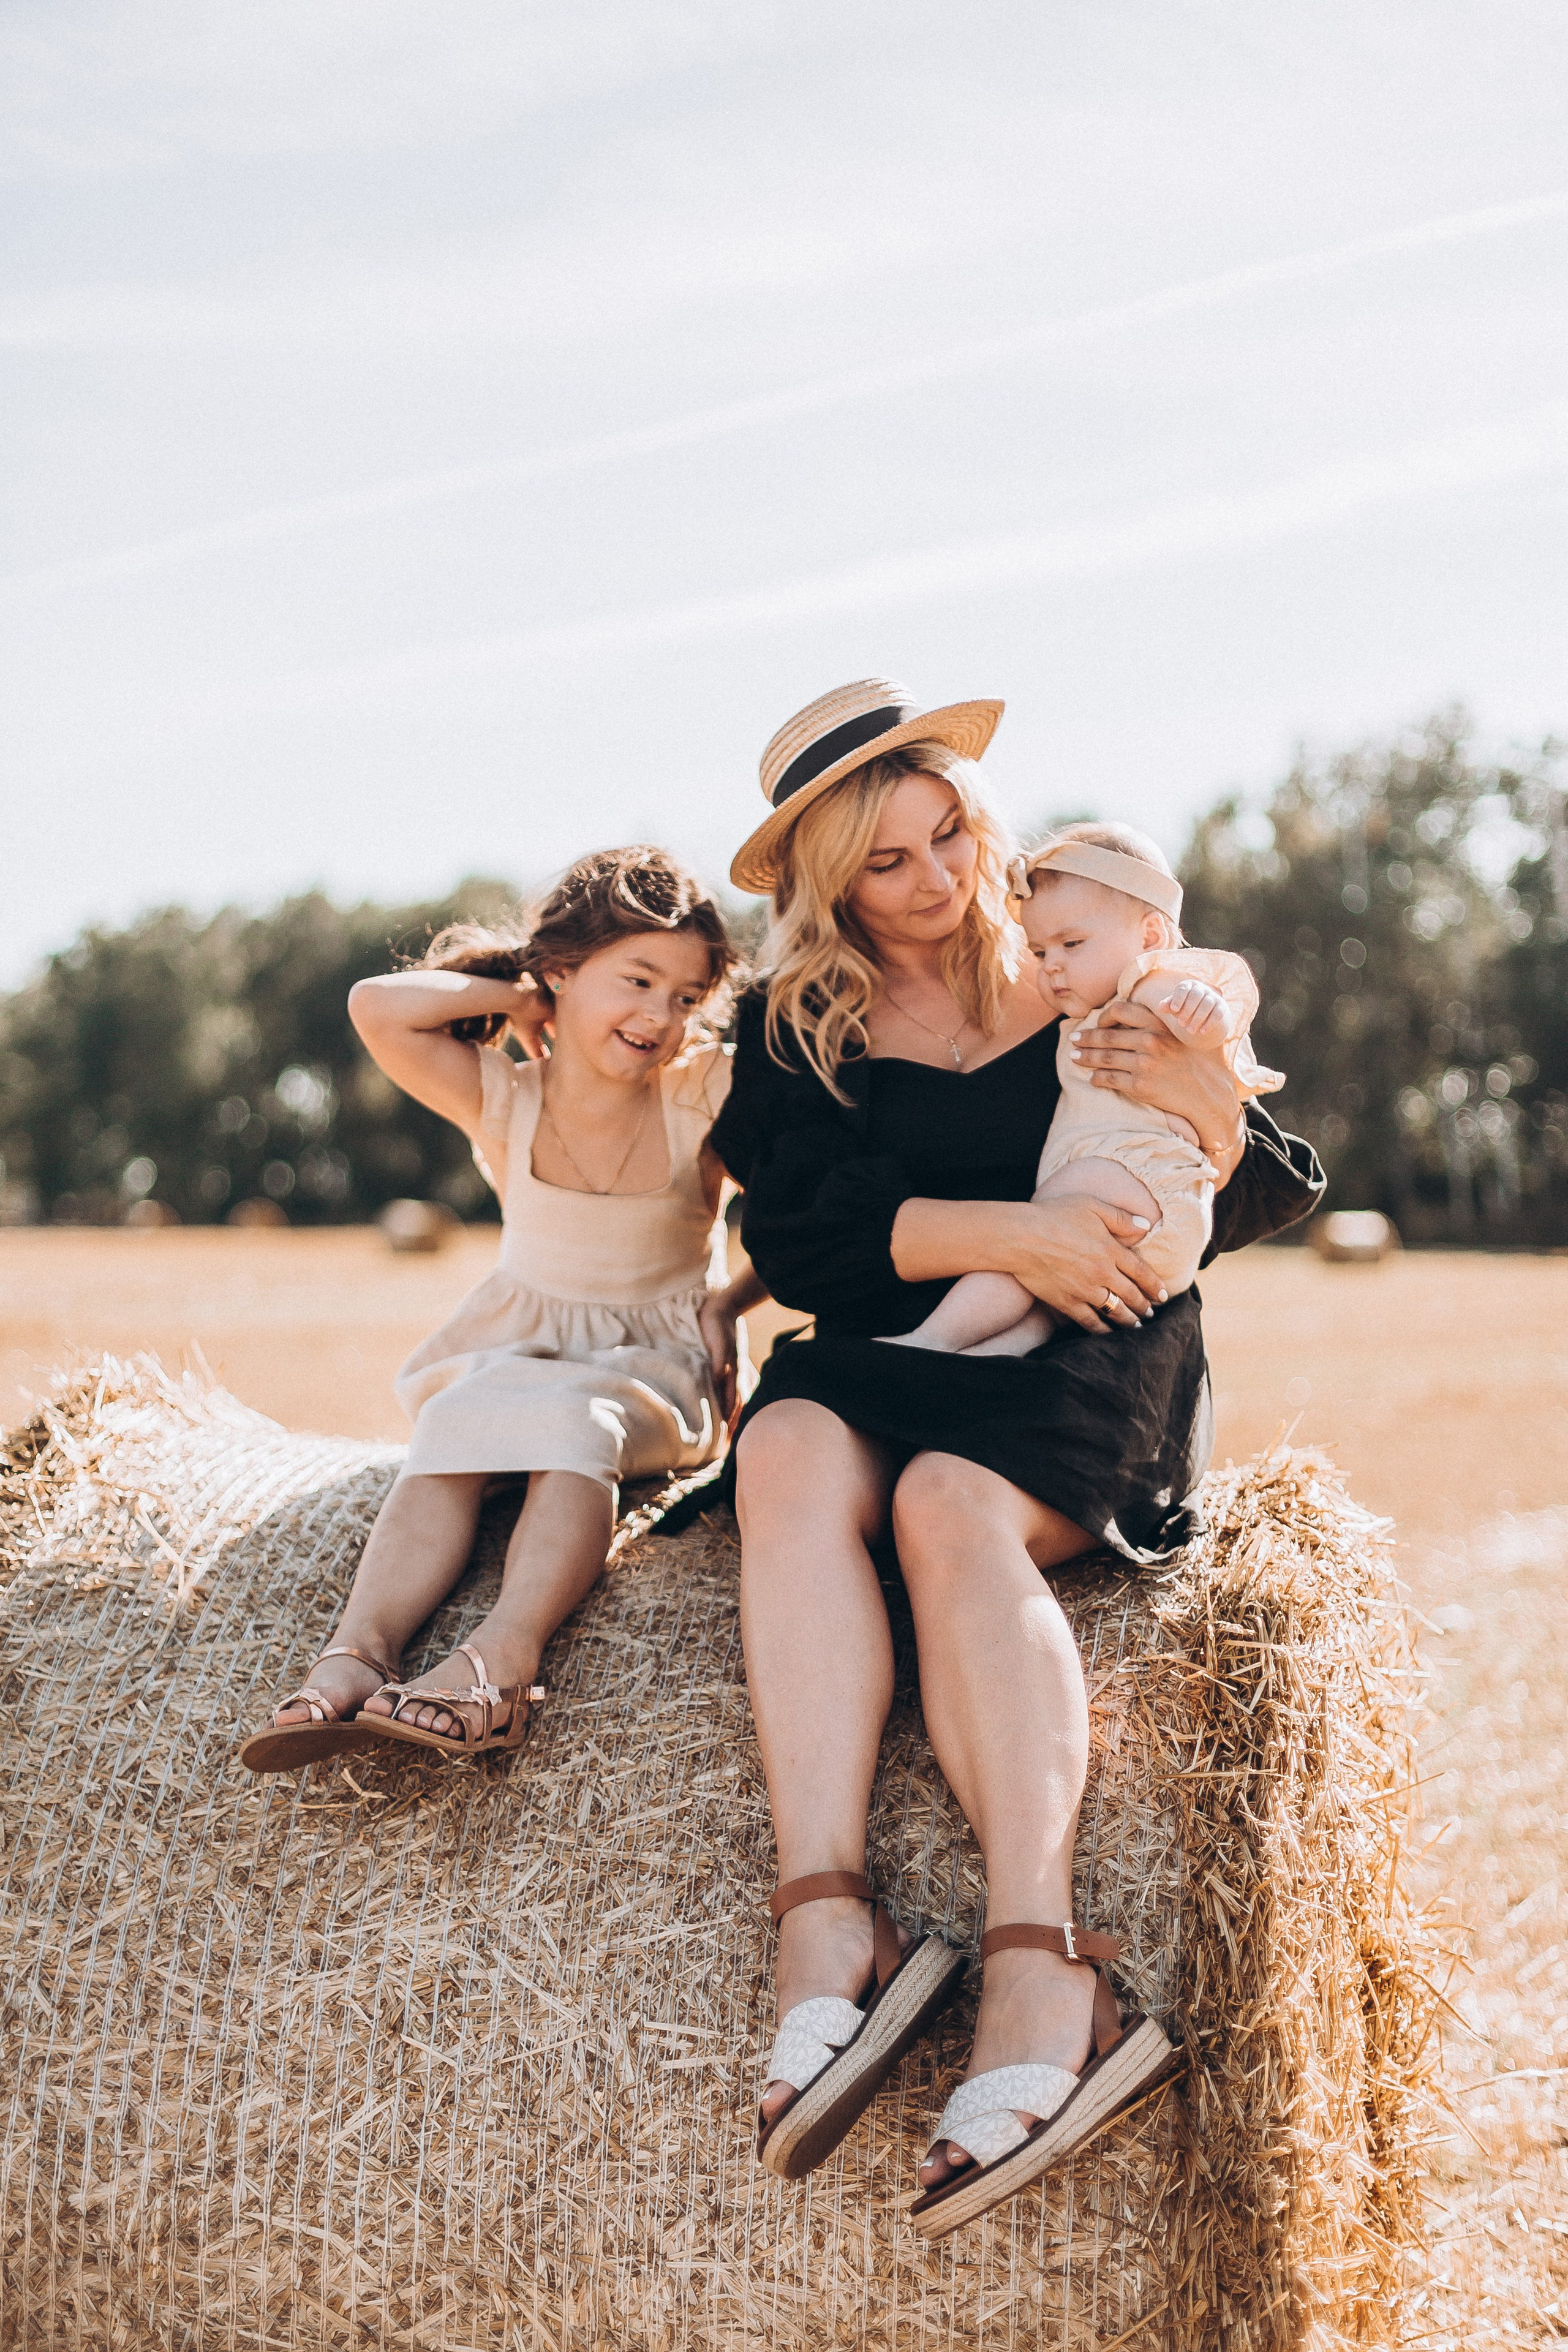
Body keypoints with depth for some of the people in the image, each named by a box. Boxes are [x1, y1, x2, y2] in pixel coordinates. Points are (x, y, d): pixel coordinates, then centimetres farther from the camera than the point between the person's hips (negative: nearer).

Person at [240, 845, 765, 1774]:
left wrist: (730, 1299, -12)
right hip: (518, 1348, 2)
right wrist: (520, 997, -11)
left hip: (658, 1365, -2)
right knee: (457, 1426, -31)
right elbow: (380, 1009, -22)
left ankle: (504, 1655, -56)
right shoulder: (502, 1100, -7)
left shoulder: (705, 1095, -8)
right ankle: (358, 1649, -48)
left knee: (572, 1421, -35)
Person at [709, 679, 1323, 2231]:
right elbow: (796, 1239, -6)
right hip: (882, 1360, 2)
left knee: (950, 1500, -35)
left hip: (1092, 1365, -2)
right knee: (792, 1453, -33)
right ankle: (824, 1920, -48)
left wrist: (1204, 1107, -9)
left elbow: (1269, 1202, 12)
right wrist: (1002, 1237, -16)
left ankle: (1041, 1970, -51)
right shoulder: (793, 1029, 11)